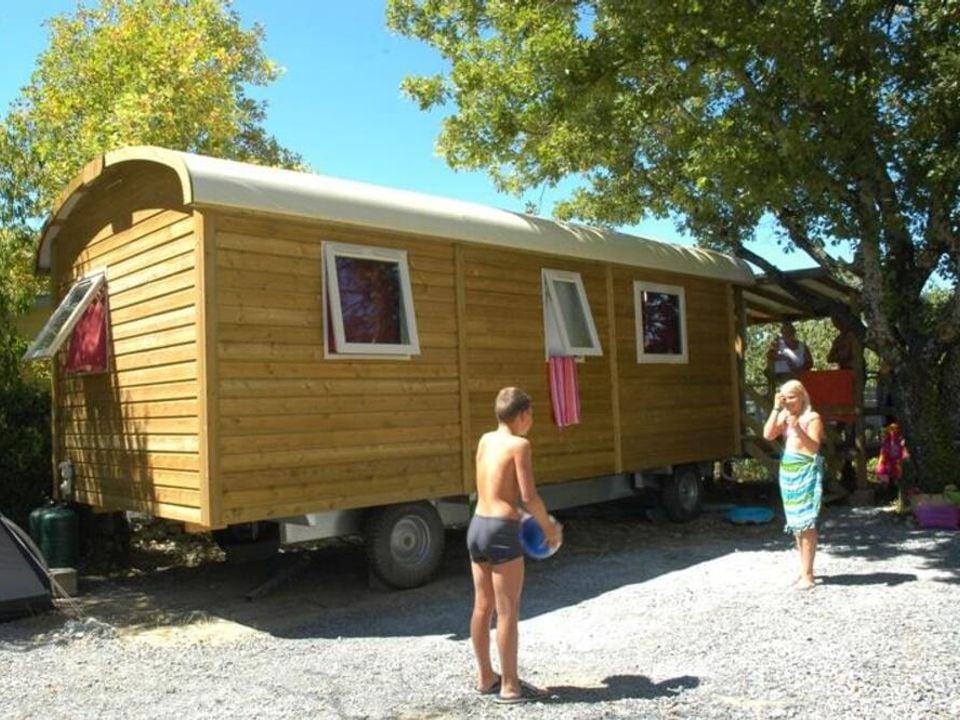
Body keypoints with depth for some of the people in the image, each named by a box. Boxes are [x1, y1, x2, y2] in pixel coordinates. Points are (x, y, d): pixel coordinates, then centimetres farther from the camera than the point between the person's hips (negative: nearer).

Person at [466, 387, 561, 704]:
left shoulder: (485, 440, 10)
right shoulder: (519, 444, -11)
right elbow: (529, 497, -14)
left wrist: (522, 513, 23)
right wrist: (549, 526, 0)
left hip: (477, 526, 8)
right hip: (501, 531, -8)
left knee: (483, 606, 15)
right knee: (507, 611, 2)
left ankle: (486, 677, 27)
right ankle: (510, 686, 11)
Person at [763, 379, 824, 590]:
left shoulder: (812, 417, -5)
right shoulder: (783, 417, 11)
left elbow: (815, 447, -14)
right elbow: (768, 434, -5)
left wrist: (799, 429, -27)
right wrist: (776, 408, -7)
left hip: (807, 471, -6)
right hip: (787, 471, 6)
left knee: (806, 522, -8)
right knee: (795, 522, 11)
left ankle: (807, 574, -6)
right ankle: (804, 569, 21)